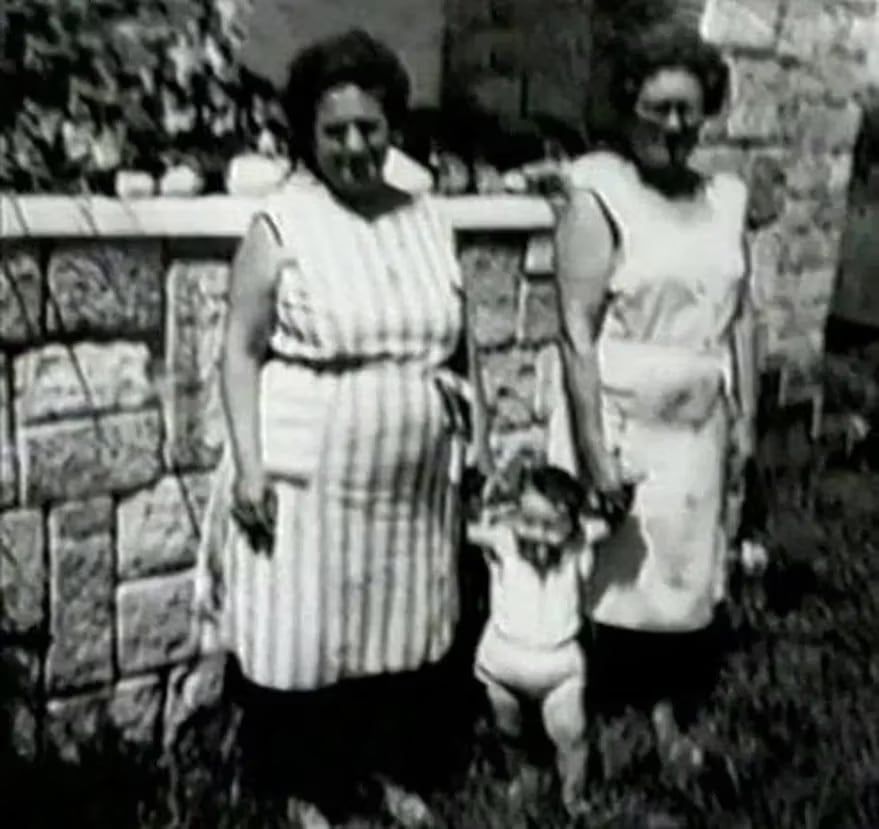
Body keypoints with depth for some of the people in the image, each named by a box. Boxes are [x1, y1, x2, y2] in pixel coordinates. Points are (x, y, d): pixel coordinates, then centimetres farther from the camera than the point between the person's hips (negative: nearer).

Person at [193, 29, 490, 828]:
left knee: (405, 624, 15)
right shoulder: (280, 226, -9)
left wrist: (480, 441, 12)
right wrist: (249, 464, -15)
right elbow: (242, 350, -8)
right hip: (310, 476, -4)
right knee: (305, 631, 6)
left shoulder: (428, 220, 6)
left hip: (415, 476, 5)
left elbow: (459, 342, 12)